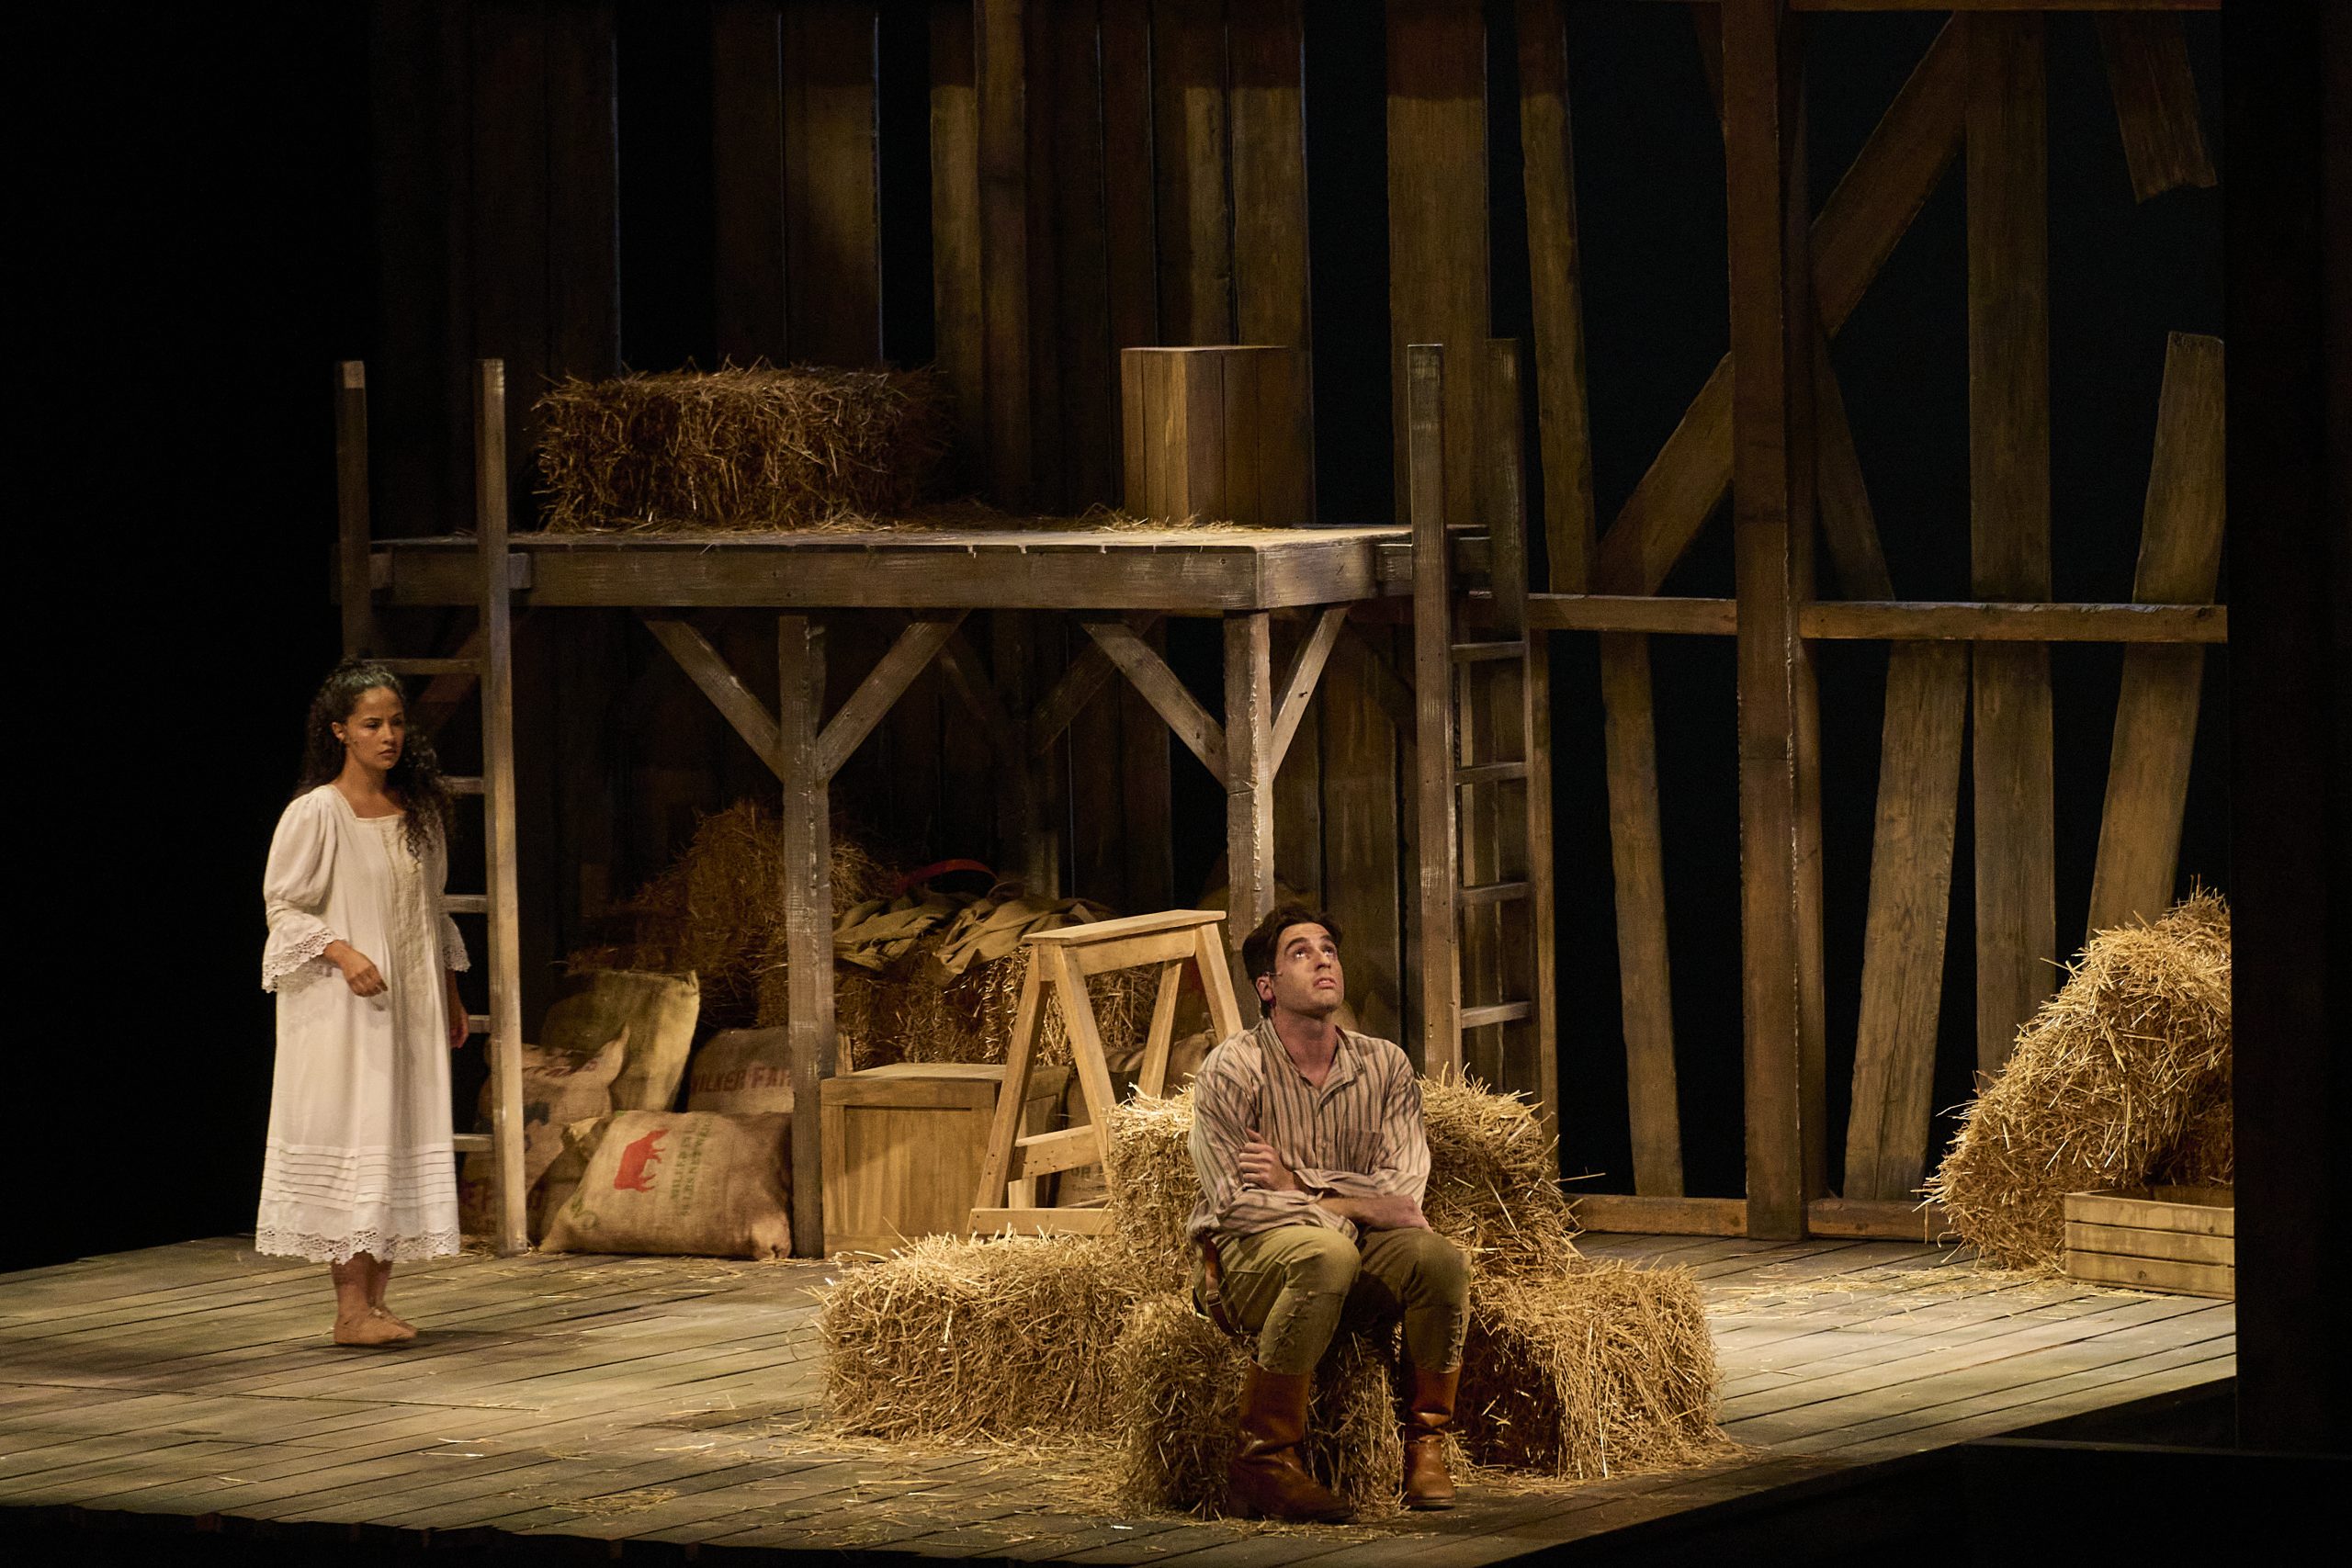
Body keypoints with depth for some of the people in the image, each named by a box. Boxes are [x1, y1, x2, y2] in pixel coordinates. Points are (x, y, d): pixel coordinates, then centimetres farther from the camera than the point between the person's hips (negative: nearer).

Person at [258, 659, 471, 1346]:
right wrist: (342, 952, -22)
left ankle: (377, 1299, 7)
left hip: (412, 1006, 6)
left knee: (405, 1141, 3)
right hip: (341, 1007, -6)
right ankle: (350, 1307, -8)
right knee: (354, 1139, -9)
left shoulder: (419, 811, 11)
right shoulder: (314, 814, -8)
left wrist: (451, 996, 19)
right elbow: (283, 904, -7)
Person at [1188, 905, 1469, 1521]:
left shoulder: (1384, 1067, 5)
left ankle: (1425, 1448, -10)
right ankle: (1262, 1461, -31)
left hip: (1355, 1248, 4)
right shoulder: (1232, 1070, -7)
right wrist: (1351, 1208, -16)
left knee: (1439, 1259, -27)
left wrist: (1295, 1181, -14)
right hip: (1249, 1260, -4)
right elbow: (1236, 1203, -14)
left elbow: (1403, 1188, -5)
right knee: (1326, 1253, -38)